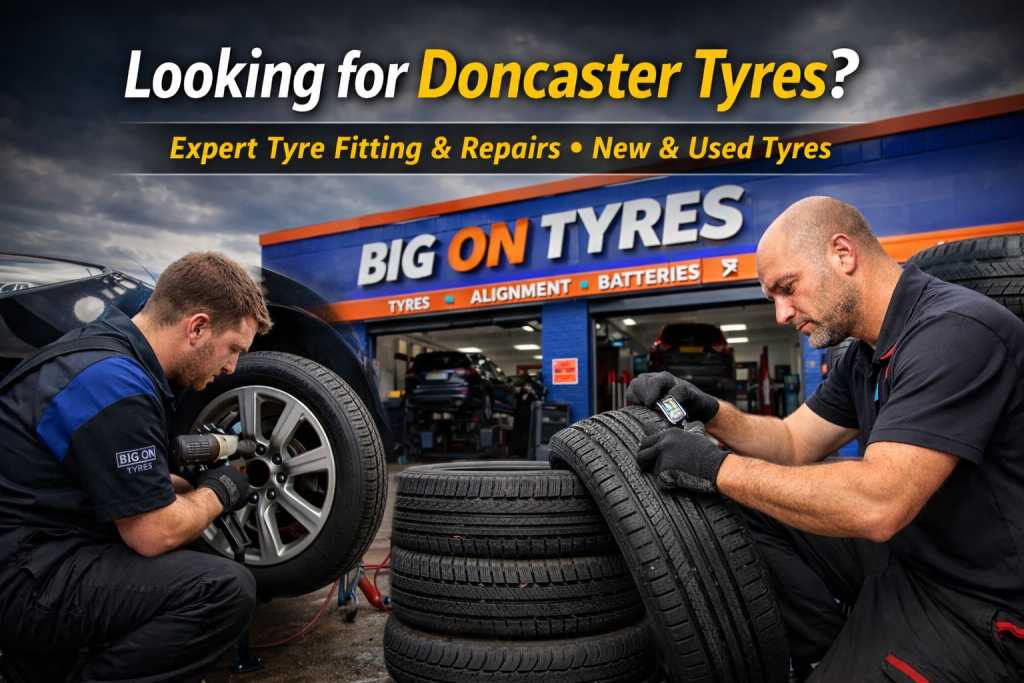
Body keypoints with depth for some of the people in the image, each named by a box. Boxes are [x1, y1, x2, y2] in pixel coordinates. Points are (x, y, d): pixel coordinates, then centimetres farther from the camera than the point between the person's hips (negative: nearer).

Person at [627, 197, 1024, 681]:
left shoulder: (954, 331, -25)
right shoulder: (867, 354, 5)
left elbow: (877, 506, -35)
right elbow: (794, 443, 11)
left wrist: (718, 468, -28)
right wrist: (704, 411, -6)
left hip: (981, 603, -9)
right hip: (908, 547, 9)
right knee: (754, 507, 6)